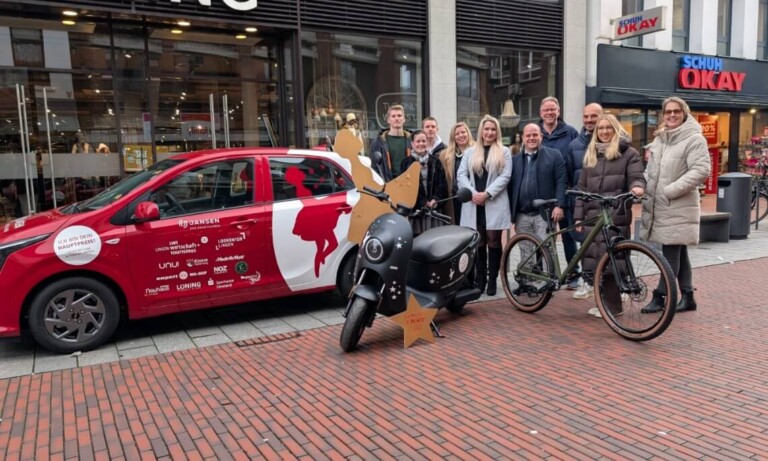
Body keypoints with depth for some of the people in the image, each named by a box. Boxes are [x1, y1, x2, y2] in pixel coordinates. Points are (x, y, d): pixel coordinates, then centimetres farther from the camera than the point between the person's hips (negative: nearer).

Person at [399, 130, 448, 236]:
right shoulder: (406, 162, 5)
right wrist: (422, 203, -11)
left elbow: (442, 183, 9)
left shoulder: (435, 161, 14)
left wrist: (436, 199, -9)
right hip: (415, 209, -2)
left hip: (434, 208, 2)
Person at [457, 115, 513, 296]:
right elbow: (461, 175, 5)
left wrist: (486, 193, -13)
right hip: (473, 204, 2)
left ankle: (492, 280, 6)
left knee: (493, 240, -1)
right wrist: (472, 193, -10)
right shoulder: (469, 152, 14)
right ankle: (480, 278, 13)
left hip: (494, 203, -2)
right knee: (478, 242, 5)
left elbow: (505, 176, -4)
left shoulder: (504, 152, 7)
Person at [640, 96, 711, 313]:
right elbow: (651, 169, 22)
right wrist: (643, 188, 4)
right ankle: (687, 297, 21)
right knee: (678, 253, 13)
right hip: (658, 205, 7)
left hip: (679, 207, -7)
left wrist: (670, 190, -19)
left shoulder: (694, 139, -7)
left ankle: (660, 296, 0)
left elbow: (701, 170, -16)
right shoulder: (659, 139, 16)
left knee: (671, 254, -6)